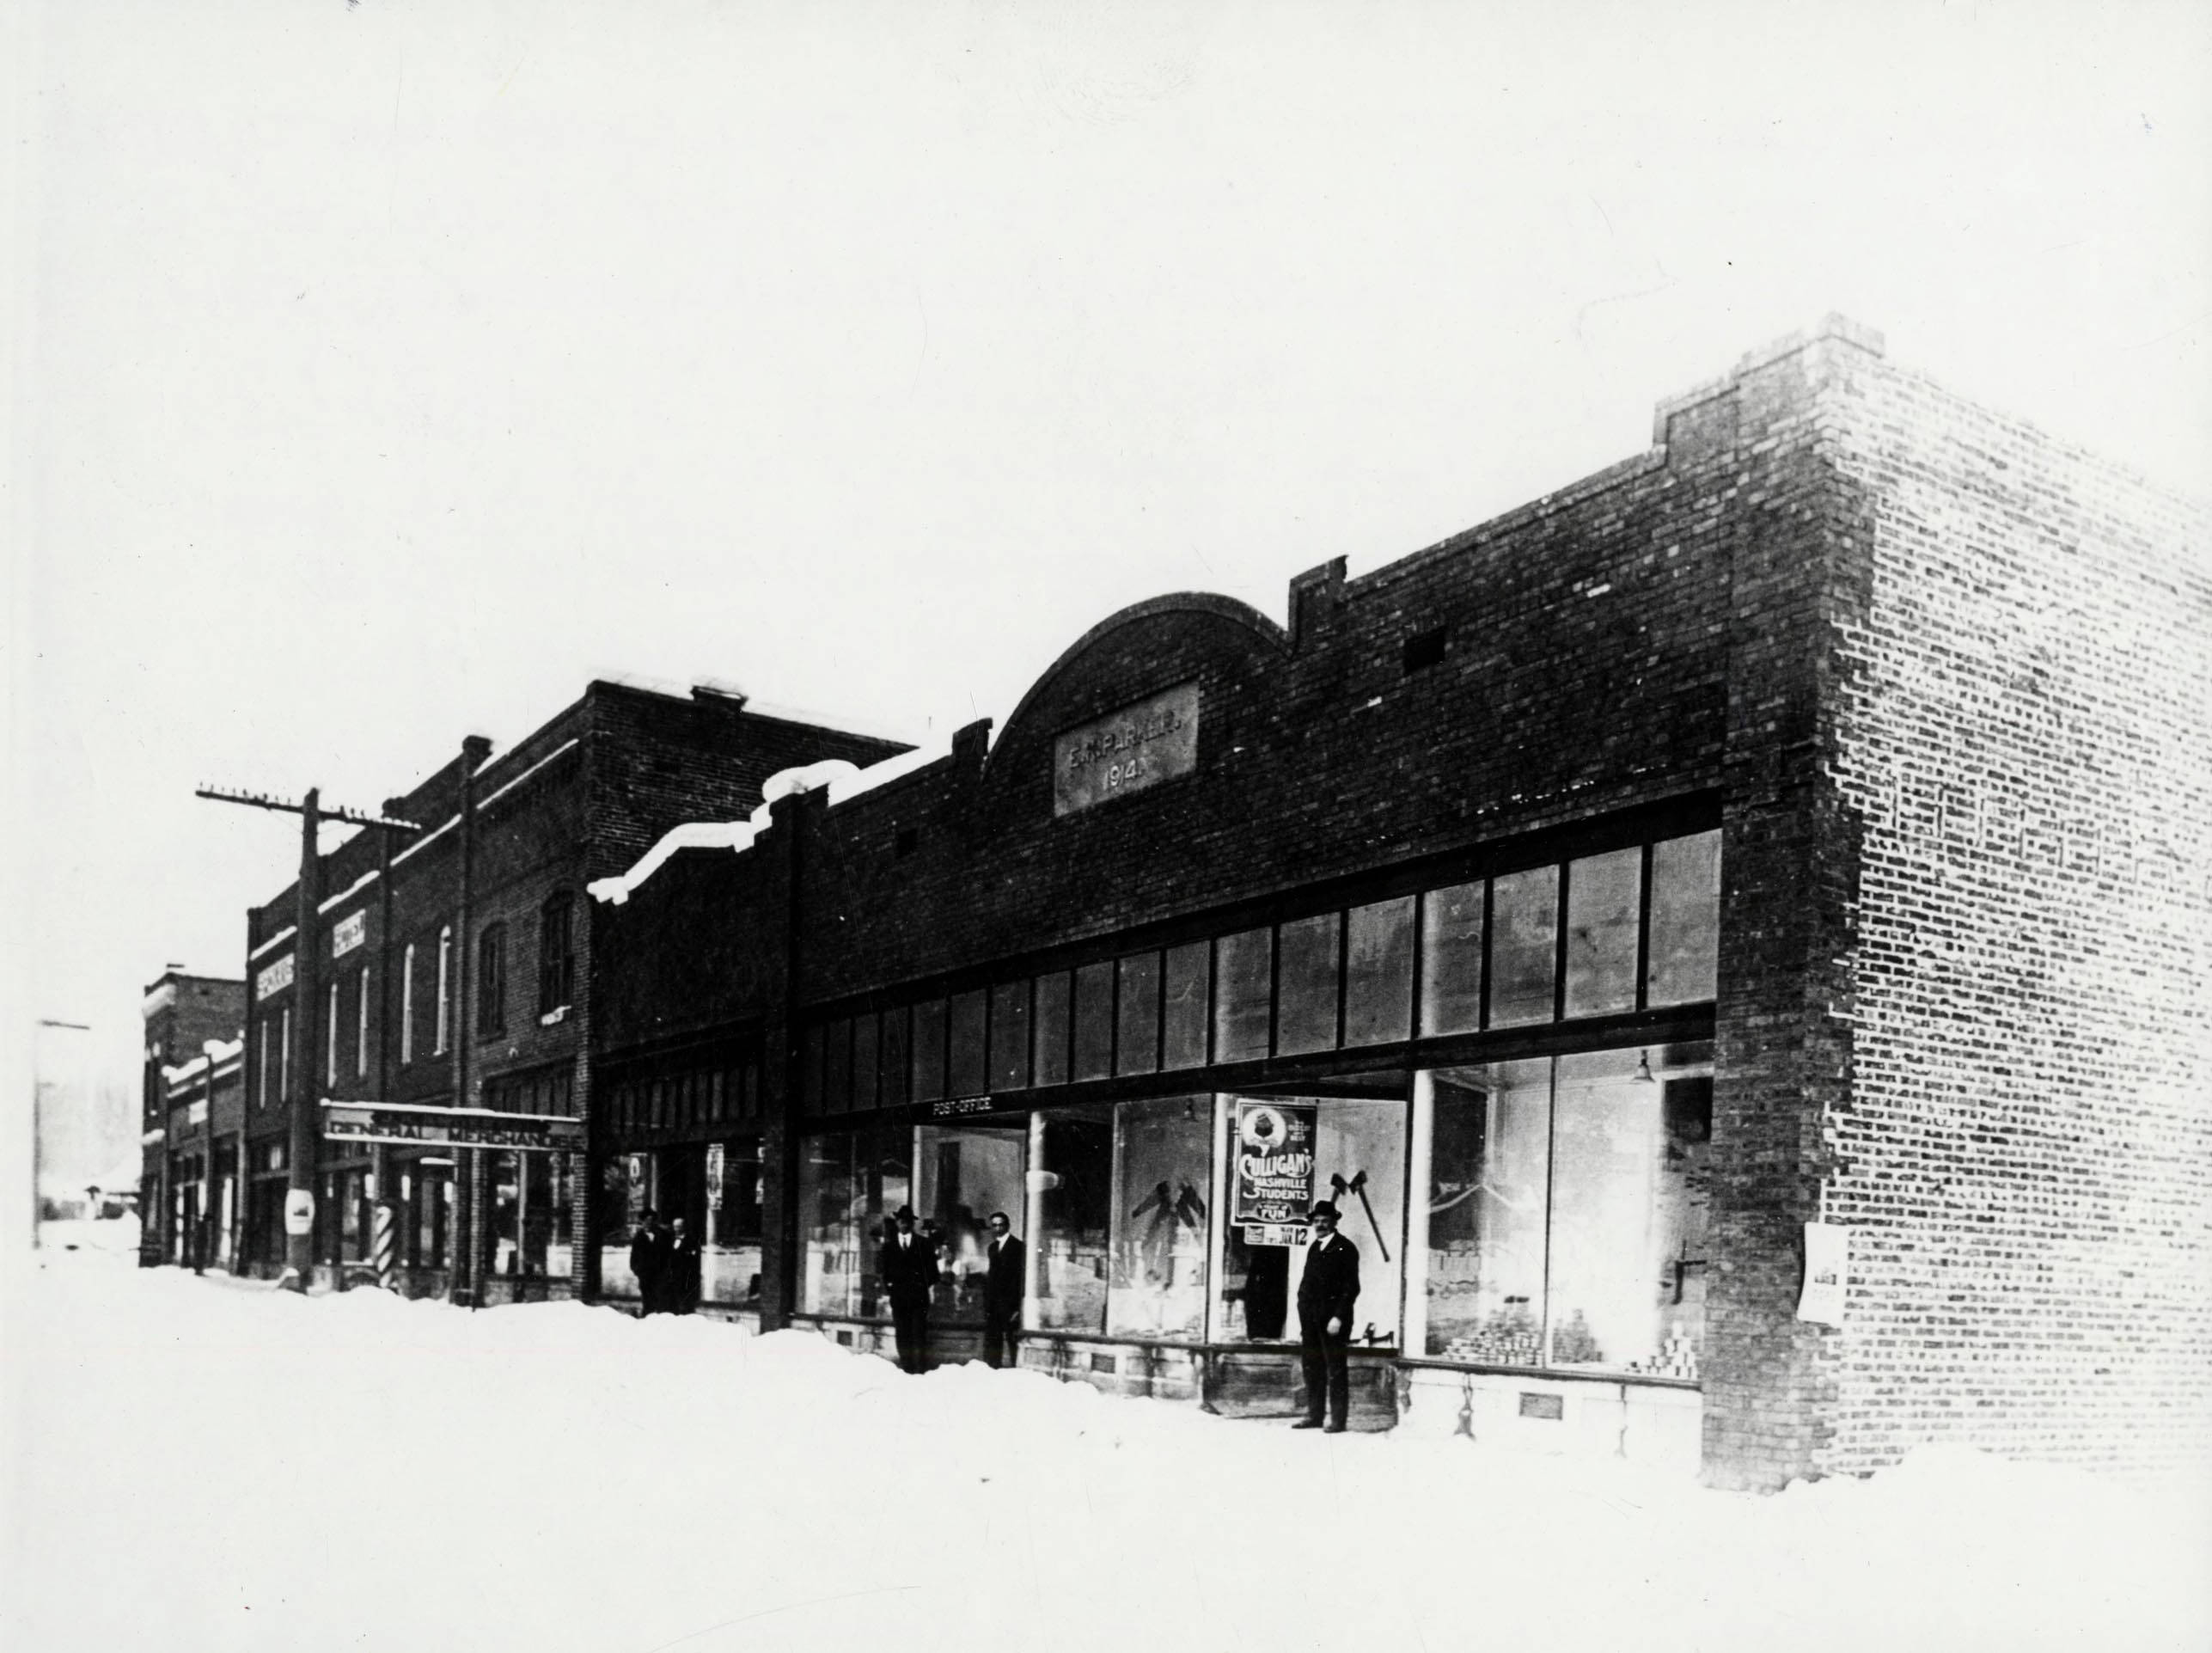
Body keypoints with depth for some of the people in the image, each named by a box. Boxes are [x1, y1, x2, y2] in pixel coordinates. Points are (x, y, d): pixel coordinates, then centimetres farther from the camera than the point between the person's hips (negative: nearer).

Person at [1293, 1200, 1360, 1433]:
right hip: (1311, 1320, 7)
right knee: (1311, 1368, 9)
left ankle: (1337, 1419, 2)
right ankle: (1314, 1415, 17)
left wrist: (1338, 1317, -17)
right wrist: (1303, 1318, 12)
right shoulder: (1313, 1249, 17)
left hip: (1332, 1320, -7)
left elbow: (1351, 1287, -11)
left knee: (1336, 1370, -2)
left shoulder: (1345, 1248, -5)